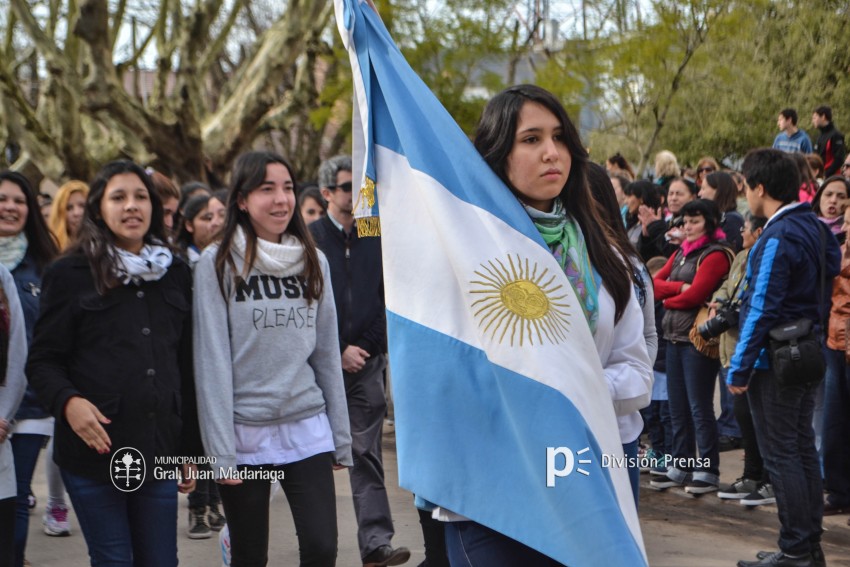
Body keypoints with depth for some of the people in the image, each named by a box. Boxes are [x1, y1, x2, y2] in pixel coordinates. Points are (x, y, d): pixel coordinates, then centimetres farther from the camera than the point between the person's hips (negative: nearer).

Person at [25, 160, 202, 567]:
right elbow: (42, 361, 0)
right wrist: (68, 401, -20)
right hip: (93, 451, -3)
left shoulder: (176, 275, 13)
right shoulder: (71, 274, 1)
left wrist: (191, 449, 15)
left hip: (159, 452, 3)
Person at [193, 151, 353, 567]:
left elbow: (327, 353, 9)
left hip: (308, 431, 3)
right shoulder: (218, 263, -4)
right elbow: (212, 360, -8)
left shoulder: (313, 261, 8)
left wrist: (340, 438, 7)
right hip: (245, 434, -3)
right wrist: (221, 449, -13)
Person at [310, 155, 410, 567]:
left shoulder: (376, 238, 10)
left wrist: (367, 346, 0)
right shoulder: (309, 239, -2)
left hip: (367, 362, 2)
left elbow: (389, 298, 12)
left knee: (366, 455, -2)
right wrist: (339, 351, -9)